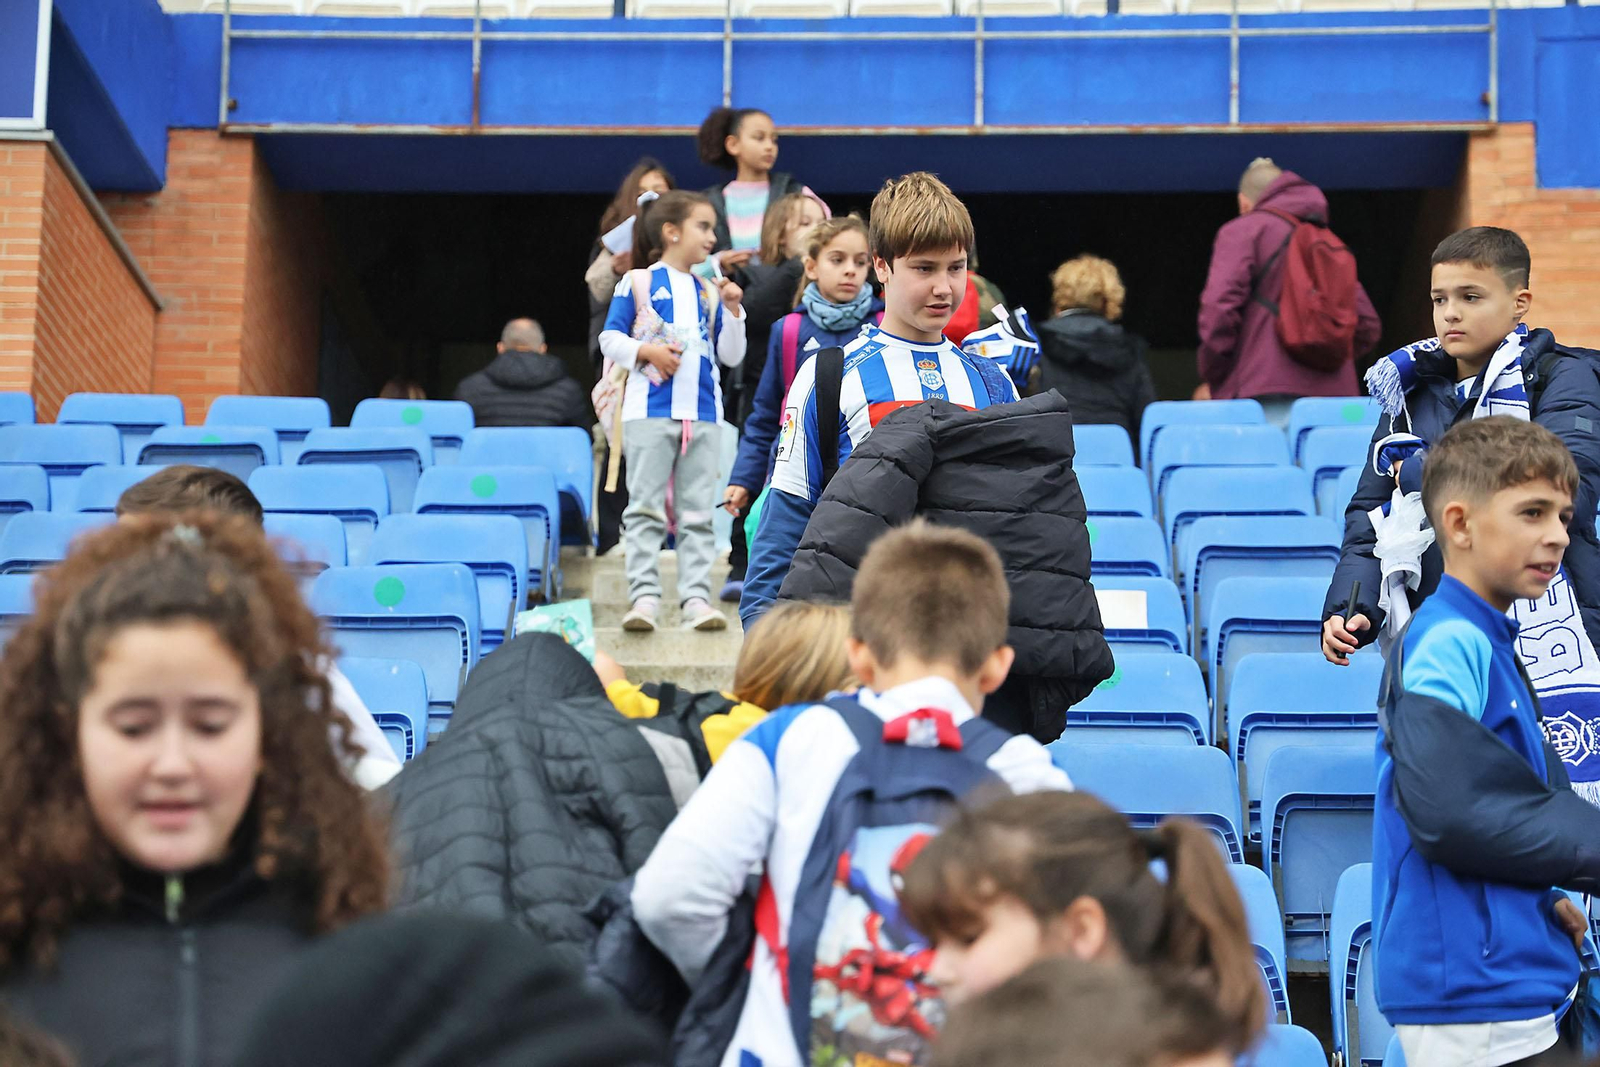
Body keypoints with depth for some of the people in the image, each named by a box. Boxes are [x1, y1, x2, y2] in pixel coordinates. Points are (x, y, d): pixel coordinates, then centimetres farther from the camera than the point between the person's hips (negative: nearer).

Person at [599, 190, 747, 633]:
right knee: (646, 508, -3)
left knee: (698, 513, 3)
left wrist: (731, 309, 1)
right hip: (650, 410, -4)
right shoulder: (637, 283, 3)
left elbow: (731, 355, 13)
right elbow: (610, 339, 2)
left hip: (703, 413, 4)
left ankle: (696, 598, 3)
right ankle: (645, 596, -2)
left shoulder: (710, 292, 14)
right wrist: (646, 352, -14)